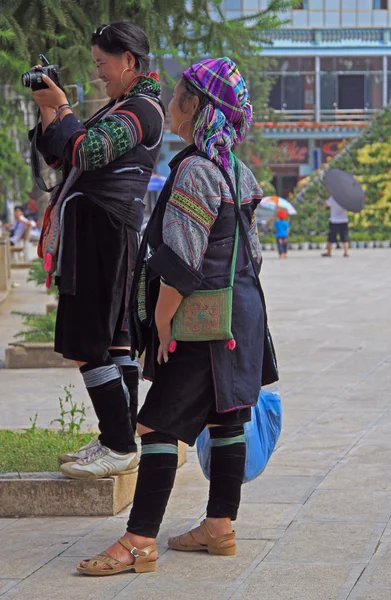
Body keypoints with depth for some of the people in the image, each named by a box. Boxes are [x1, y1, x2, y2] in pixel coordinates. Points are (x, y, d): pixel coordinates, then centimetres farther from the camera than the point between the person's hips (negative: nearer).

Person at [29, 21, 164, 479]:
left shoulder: (142, 108, -10)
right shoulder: (118, 107, 22)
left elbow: (85, 153, -22)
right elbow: (59, 157, 22)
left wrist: (62, 107, -10)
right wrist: (47, 110, 9)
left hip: (104, 229, -11)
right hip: (95, 230, 11)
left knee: (87, 345, -11)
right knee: (114, 338, 12)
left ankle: (120, 447, -7)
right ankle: (120, 442, 18)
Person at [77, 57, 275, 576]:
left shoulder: (196, 170, -18)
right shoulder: (238, 171, 12)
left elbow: (181, 262, -22)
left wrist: (163, 324, -15)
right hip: (241, 311, 10)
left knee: (158, 423, -9)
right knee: (225, 420, 13)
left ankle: (140, 542, -9)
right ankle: (220, 527, 20)